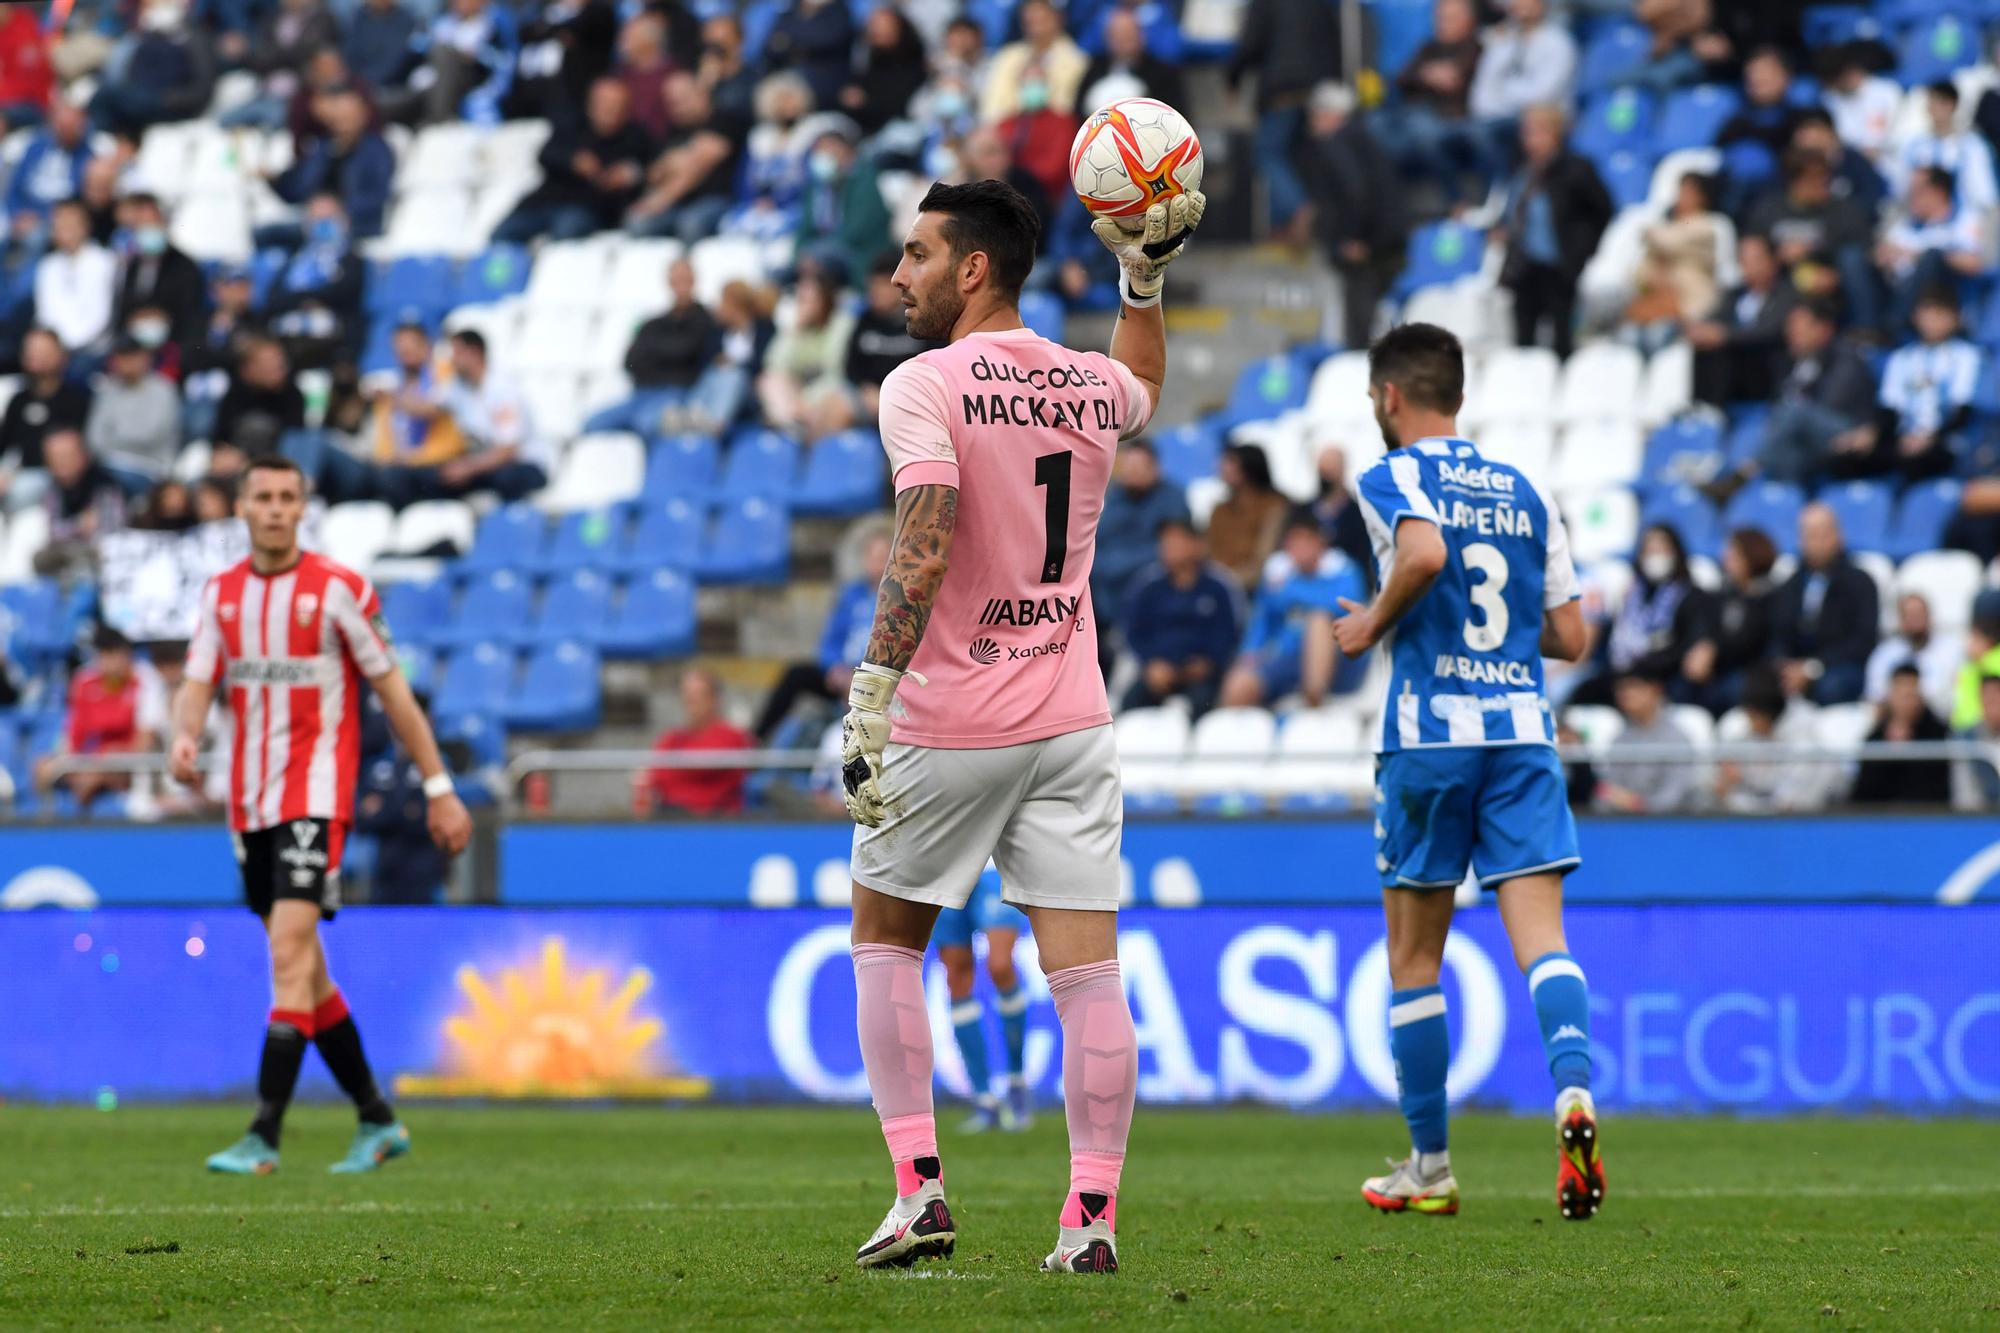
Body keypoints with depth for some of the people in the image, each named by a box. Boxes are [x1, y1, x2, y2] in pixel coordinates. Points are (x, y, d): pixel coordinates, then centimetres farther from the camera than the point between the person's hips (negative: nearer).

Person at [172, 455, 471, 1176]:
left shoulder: (339, 589, -6)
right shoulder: (221, 593, 9)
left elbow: (394, 691, -2)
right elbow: (198, 683, 2)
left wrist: (439, 789, -1)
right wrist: (184, 737, -21)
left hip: (316, 793, -6)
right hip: (250, 804, 6)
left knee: (290, 949, -18)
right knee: (303, 966, 11)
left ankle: (264, 1138, -22)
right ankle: (377, 1122, 23)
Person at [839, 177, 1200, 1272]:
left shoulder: (924, 387, -11)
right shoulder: (1088, 386, 8)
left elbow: (923, 548, -23)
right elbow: (1141, 385, 35)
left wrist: (871, 697, -25)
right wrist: (1145, 276, 28)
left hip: (949, 727, -4)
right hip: (1072, 720, 4)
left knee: (885, 936, 14)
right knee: (1087, 971, 1)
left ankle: (918, 1187, 6)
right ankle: (1093, 1214, -4)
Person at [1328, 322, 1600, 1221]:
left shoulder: (1392, 478, -1)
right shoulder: (1525, 493, 16)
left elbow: (1424, 551, -23)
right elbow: (1569, 637, 15)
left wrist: (1372, 625, -7)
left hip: (1429, 734, -4)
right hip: (1522, 729, 4)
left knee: (1414, 961, 9)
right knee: (1541, 938, -7)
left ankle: (1429, 1167, 15)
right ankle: (1573, 1089, -35)